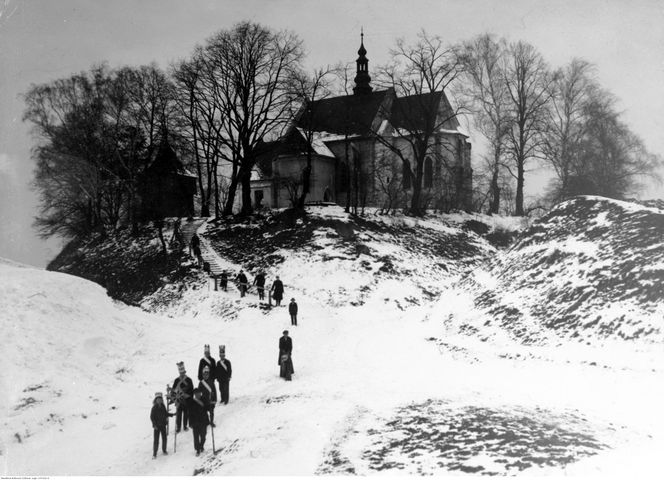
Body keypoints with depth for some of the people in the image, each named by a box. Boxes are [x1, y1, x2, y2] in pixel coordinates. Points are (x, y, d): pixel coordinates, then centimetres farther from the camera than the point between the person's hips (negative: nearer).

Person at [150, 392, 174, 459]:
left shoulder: (163, 406, 1)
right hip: (157, 426, -5)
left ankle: (164, 450, 29)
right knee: (156, 439, -4)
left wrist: (172, 414, 5)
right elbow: (152, 417, -10)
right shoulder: (154, 408, -13)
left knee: (164, 438, 10)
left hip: (163, 425, 5)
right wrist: (154, 425, -16)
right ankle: (154, 454, 6)